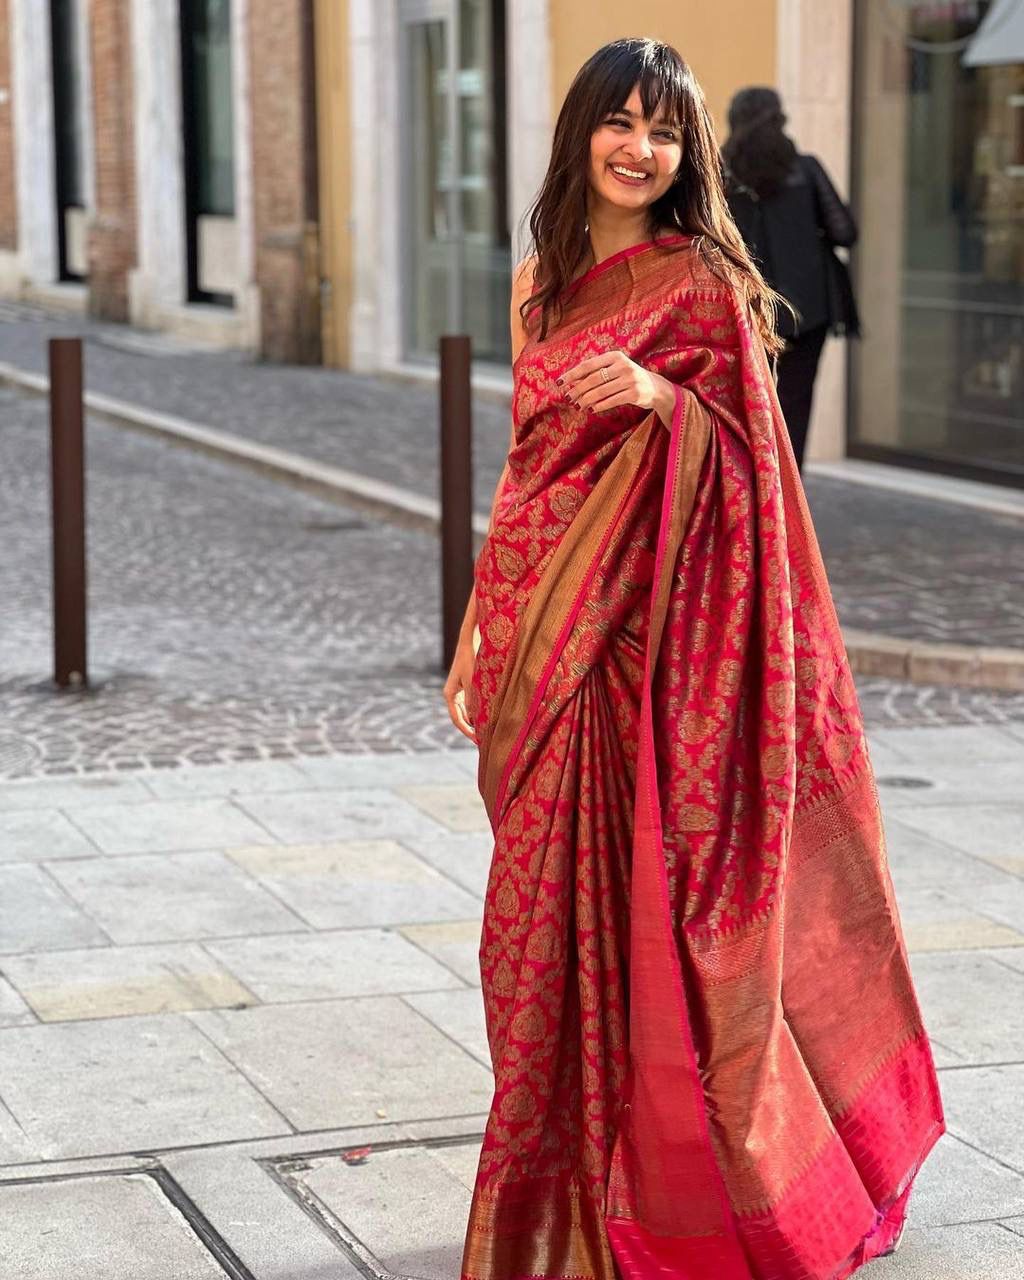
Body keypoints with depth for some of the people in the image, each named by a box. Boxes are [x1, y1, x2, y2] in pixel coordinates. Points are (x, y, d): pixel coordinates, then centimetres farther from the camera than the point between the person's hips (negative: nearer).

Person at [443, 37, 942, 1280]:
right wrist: (481, 633, 14)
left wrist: (663, 401, -26)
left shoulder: (700, 282, -4)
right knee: (553, 906, 8)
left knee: (641, 902, -3)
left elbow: (743, 456, -7)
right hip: (548, 638, 6)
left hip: (650, 638, -6)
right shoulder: (545, 280, 13)